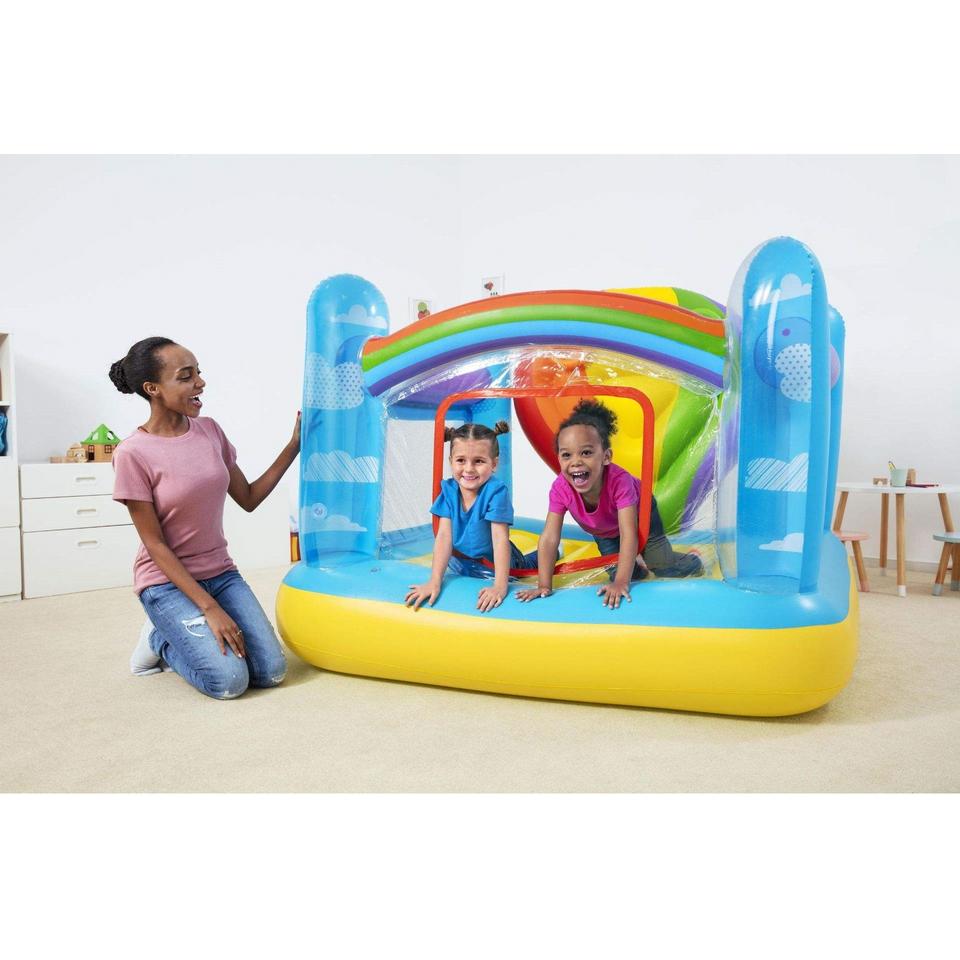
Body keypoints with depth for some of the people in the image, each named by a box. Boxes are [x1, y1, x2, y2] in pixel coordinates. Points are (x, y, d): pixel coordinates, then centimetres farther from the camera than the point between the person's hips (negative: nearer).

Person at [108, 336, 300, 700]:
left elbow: (249, 499, 6)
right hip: (167, 580, -5)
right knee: (229, 681, -19)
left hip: (220, 572, 5)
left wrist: (293, 447, -3)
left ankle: (183, 632, 17)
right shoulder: (133, 453, -17)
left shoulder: (209, 430, -2)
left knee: (271, 673, -6)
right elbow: (155, 544, -15)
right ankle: (160, 639, 11)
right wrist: (210, 608, -19)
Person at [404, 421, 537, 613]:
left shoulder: (496, 490, -31)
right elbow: (444, 535, -18)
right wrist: (434, 582, -24)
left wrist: (500, 586, -37)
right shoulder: (449, 489, -17)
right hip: (461, 561, 4)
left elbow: (500, 538, -32)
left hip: (493, 561, -3)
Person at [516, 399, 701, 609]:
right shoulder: (560, 488, -36)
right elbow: (549, 538, -34)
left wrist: (621, 583, -52)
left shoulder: (619, 480, -45)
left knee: (665, 569, -10)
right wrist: (544, 586, -39)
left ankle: (692, 561, 23)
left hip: (639, 515, -3)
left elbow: (628, 534, -46)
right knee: (621, 574, -2)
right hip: (604, 532, 3)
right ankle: (636, 562, 31)